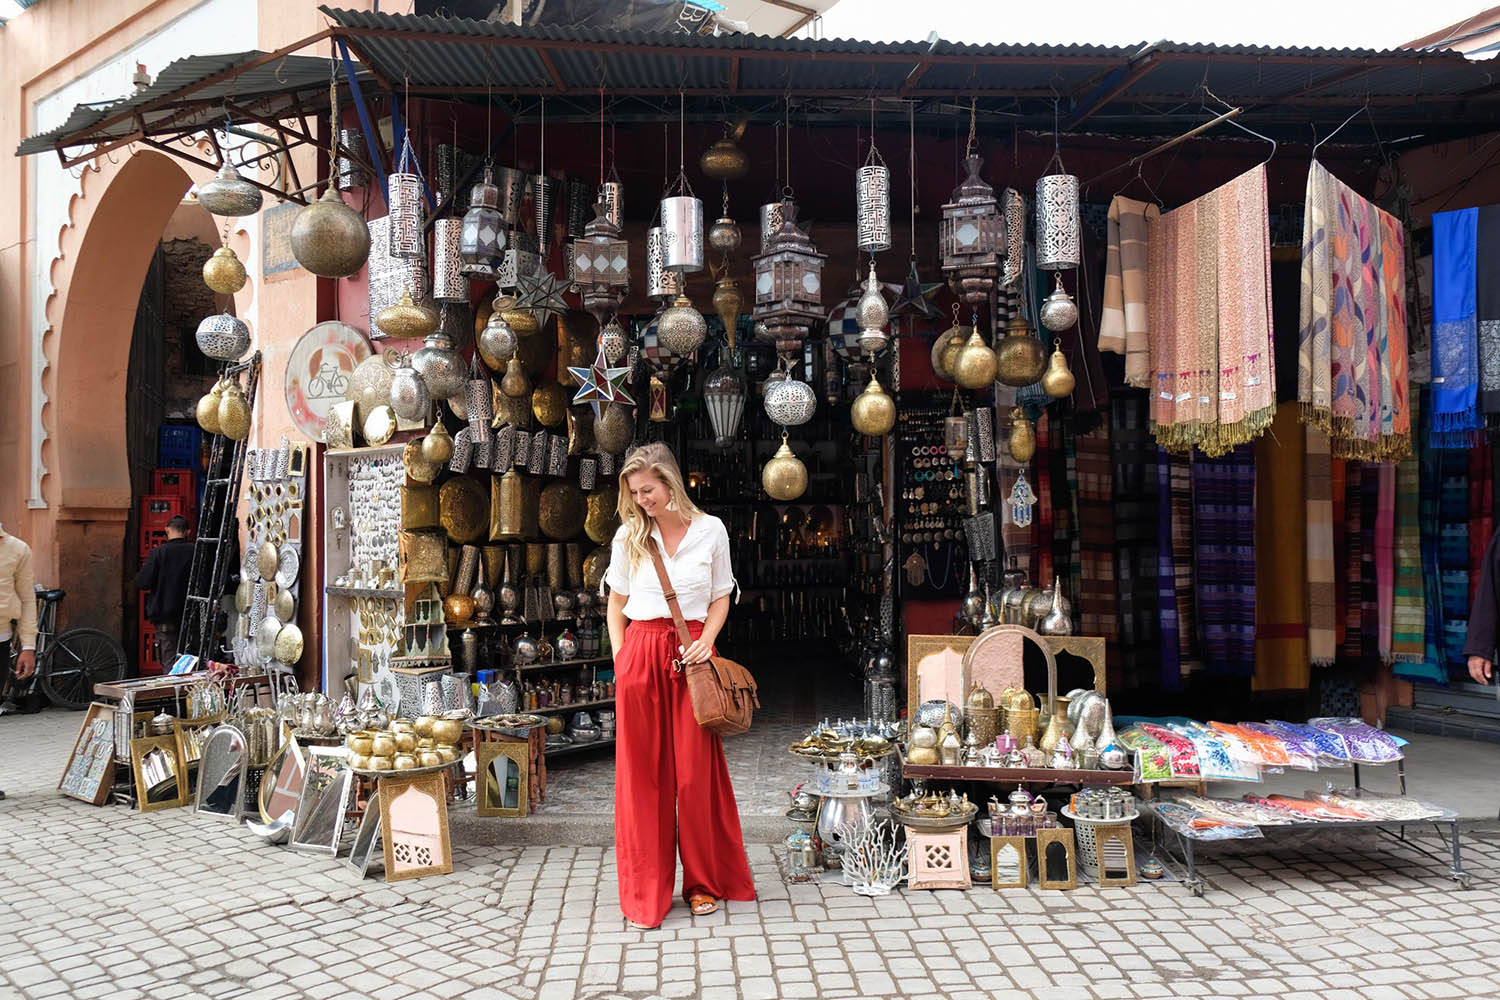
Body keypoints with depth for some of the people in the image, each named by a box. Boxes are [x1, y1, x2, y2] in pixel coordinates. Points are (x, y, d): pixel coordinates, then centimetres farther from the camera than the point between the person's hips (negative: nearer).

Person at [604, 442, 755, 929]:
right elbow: (616, 603, 11)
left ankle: (704, 882, 20)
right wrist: (621, 660, 1)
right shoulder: (628, 536, 5)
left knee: (696, 771, 3)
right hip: (640, 654, 1)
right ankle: (645, 892, 14)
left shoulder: (710, 530, 2)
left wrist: (706, 641, -7)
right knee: (642, 774, 3)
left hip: (691, 656, 0)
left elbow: (721, 597, 9)